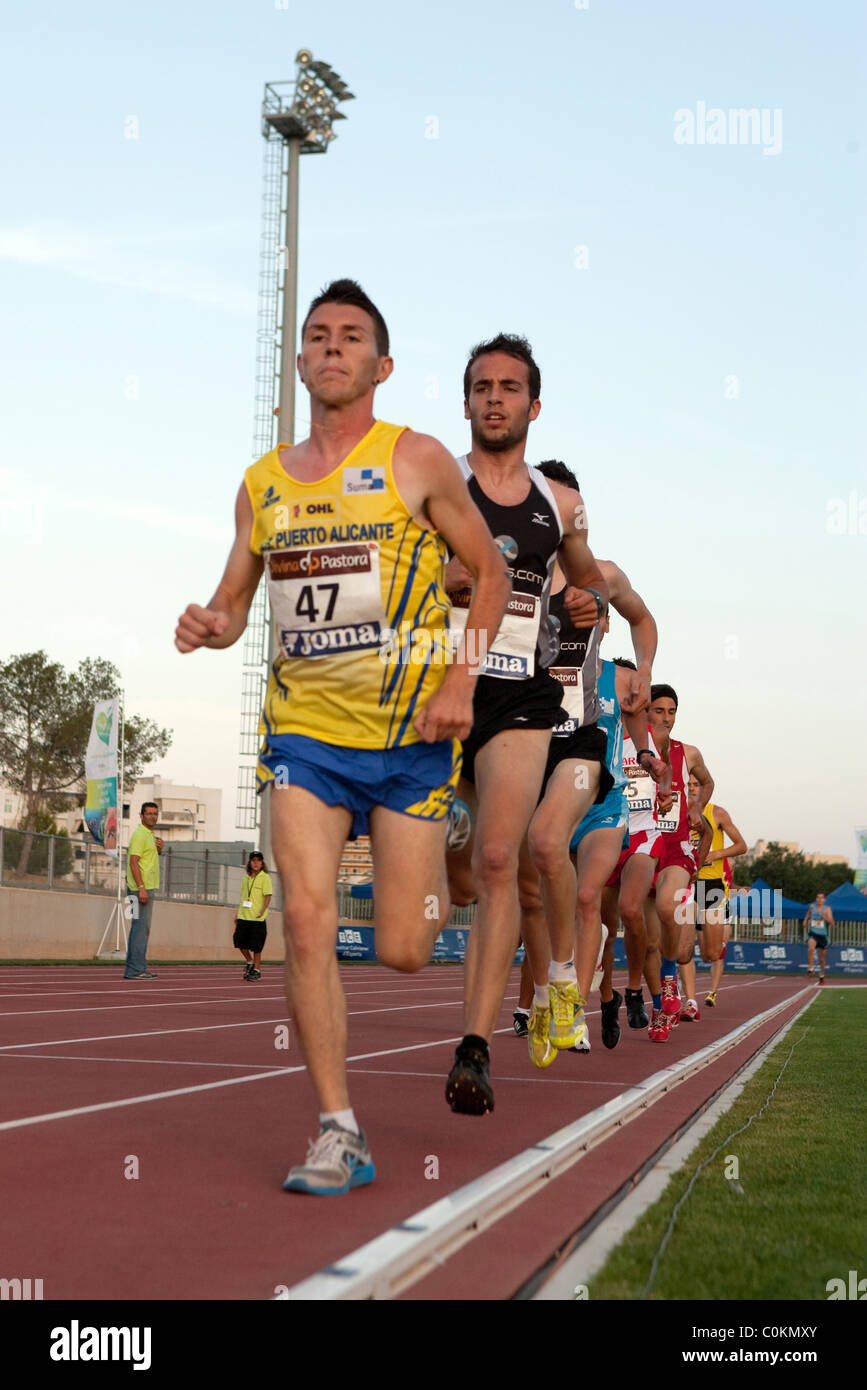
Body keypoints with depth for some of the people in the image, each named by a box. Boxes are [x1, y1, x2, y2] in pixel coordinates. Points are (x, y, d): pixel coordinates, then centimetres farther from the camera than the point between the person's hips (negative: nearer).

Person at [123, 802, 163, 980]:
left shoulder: (150, 835, 19)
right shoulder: (139, 835, -12)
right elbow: (133, 862, -19)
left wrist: (159, 849, 8)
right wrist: (141, 888, -25)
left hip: (148, 887, 10)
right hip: (141, 887, -10)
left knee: (141, 928, 11)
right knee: (141, 927, -11)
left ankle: (134, 967, 15)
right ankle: (135, 969, -11)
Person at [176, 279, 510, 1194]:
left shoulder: (417, 461, -1)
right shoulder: (263, 481, 10)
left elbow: (491, 574, 4)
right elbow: (235, 598, 18)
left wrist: (461, 675, -10)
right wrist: (212, 624, -6)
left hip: (410, 735, -2)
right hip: (304, 729, 3)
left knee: (402, 951, 1)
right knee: (306, 923, -12)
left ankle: (437, 881, 39)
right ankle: (338, 1133, -2)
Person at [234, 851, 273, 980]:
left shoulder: (265, 878, -3)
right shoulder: (245, 878, 14)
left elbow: (268, 896, -9)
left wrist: (262, 910, -23)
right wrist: (238, 915, 18)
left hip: (258, 918, -5)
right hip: (243, 916, 5)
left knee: (256, 946, -1)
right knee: (240, 941, 1)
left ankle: (256, 970, 10)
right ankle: (250, 962, 24)